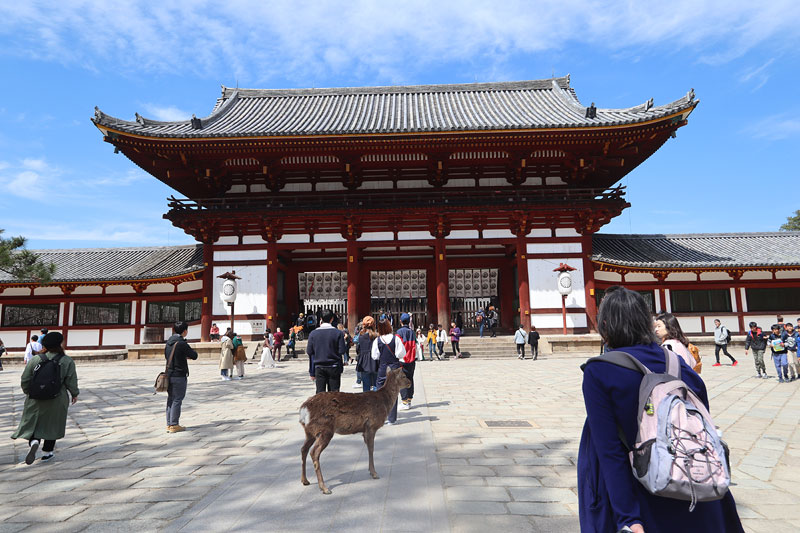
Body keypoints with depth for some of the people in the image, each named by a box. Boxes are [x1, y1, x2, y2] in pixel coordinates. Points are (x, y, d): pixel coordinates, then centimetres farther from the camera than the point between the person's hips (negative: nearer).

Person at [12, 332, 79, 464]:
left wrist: (28, 392, 16)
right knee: (52, 426, 13)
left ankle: (34, 442, -12)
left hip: (36, 400, 1)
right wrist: (74, 394, 8)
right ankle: (46, 453, 20)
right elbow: (71, 382, -9)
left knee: (34, 423, 16)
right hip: (57, 401, -1)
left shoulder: (35, 359, -7)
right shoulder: (68, 361, -11)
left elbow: (25, 380, -2)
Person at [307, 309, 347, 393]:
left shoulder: (313, 333, -1)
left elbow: (309, 352, 0)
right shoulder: (338, 333, -6)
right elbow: (342, 351, -7)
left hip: (319, 368, 1)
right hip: (334, 367, -1)